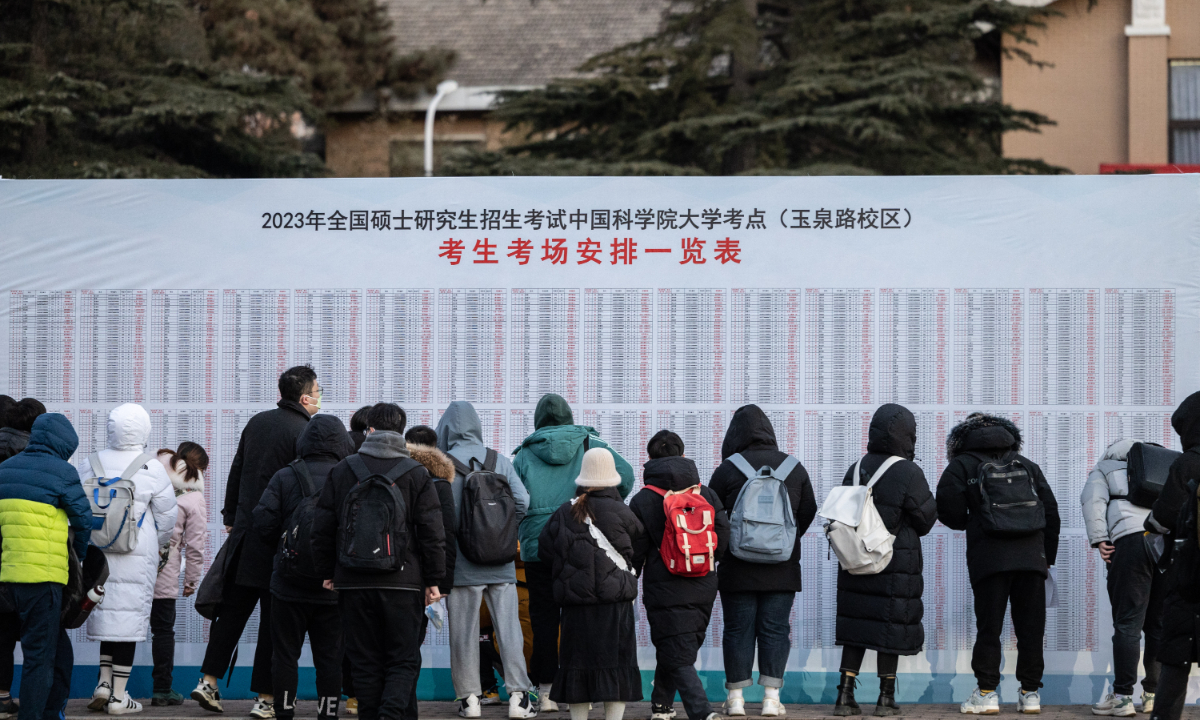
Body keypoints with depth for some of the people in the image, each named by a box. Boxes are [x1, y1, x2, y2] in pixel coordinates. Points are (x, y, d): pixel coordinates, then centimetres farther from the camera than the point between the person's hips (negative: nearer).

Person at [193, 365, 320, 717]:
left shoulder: (257, 422, 9)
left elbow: (236, 473, 16)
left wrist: (231, 517, 24)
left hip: (245, 531, 6)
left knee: (232, 609, 14)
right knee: (274, 618, 0)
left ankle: (208, 681, 9)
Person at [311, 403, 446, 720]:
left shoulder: (342, 471, 5)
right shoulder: (416, 474, 1)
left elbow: (322, 528, 7)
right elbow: (432, 533, -2)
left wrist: (327, 572, 16)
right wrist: (434, 580, 4)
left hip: (353, 583, 1)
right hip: (403, 583, -1)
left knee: (365, 662, 9)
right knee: (404, 660, 2)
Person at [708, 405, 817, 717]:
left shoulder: (728, 469, -8)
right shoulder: (795, 467, 3)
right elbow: (808, 512, 11)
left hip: (738, 566, -2)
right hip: (782, 568, 2)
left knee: (738, 629, 5)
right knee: (775, 629, 6)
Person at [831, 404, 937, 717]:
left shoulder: (855, 470, 3)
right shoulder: (909, 473, -14)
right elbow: (926, 517, -7)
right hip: (898, 563, -5)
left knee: (855, 630, 10)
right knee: (891, 630, 5)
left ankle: (845, 695, 7)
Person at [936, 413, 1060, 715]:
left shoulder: (962, 466, 9)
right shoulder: (1027, 465, 20)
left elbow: (949, 511, -2)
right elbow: (1050, 512, 16)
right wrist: (1048, 558, 22)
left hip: (989, 558, -3)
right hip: (1031, 556, 3)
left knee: (989, 627, 0)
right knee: (1030, 627, 6)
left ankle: (986, 692, -3)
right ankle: (1030, 693, 6)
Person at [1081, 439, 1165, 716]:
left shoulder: (1103, 470, 23)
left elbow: (1092, 500, 4)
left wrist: (1099, 540, -3)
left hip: (1130, 540, -4)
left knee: (1128, 623, -3)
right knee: (1160, 625, 10)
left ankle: (1122, 697, -5)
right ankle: (1155, 694, 12)